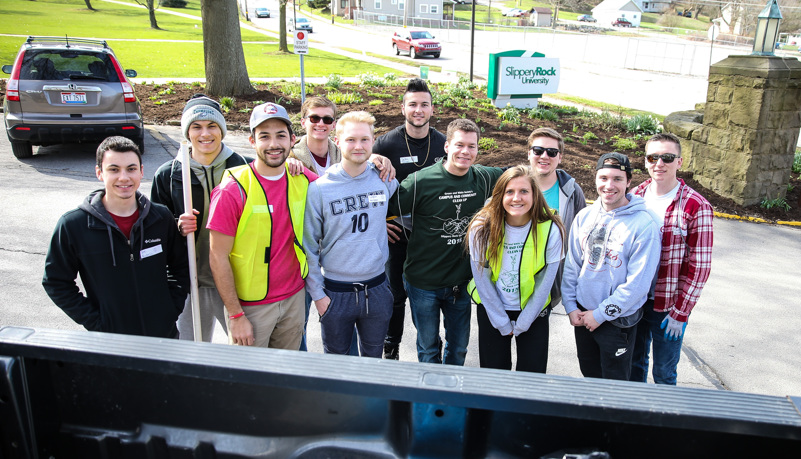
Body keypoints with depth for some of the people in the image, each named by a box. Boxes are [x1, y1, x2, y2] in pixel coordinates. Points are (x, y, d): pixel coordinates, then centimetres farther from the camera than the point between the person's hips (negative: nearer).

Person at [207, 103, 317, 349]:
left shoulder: (302, 179, -2)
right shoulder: (233, 190, -16)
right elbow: (218, 257, -14)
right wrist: (236, 315, -14)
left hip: (294, 298, 4)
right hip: (250, 304, -4)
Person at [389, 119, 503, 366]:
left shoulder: (484, 179, -4)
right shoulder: (421, 181, -17)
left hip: (462, 280, 4)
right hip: (423, 282, -3)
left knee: (459, 348, 20)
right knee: (428, 348, 14)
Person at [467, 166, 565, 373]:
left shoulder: (551, 230, -17)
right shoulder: (482, 228, -17)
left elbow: (544, 284, -10)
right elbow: (483, 280, -11)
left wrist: (521, 324, -7)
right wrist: (503, 324, -7)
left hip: (533, 311, 0)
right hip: (491, 310, 0)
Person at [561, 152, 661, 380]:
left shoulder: (644, 225, -16)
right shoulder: (585, 216, -1)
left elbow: (638, 282, -17)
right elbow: (571, 265, 5)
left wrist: (601, 314, -14)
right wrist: (570, 306, -2)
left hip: (618, 320, -4)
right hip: (582, 314, 5)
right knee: (589, 376, 21)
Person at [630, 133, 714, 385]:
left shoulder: (696, 207, -12)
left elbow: (699, 266, -11)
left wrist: (680, 313, -12)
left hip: (668, 307, -4)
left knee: (664, 374, 9)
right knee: (633, 364, 20)